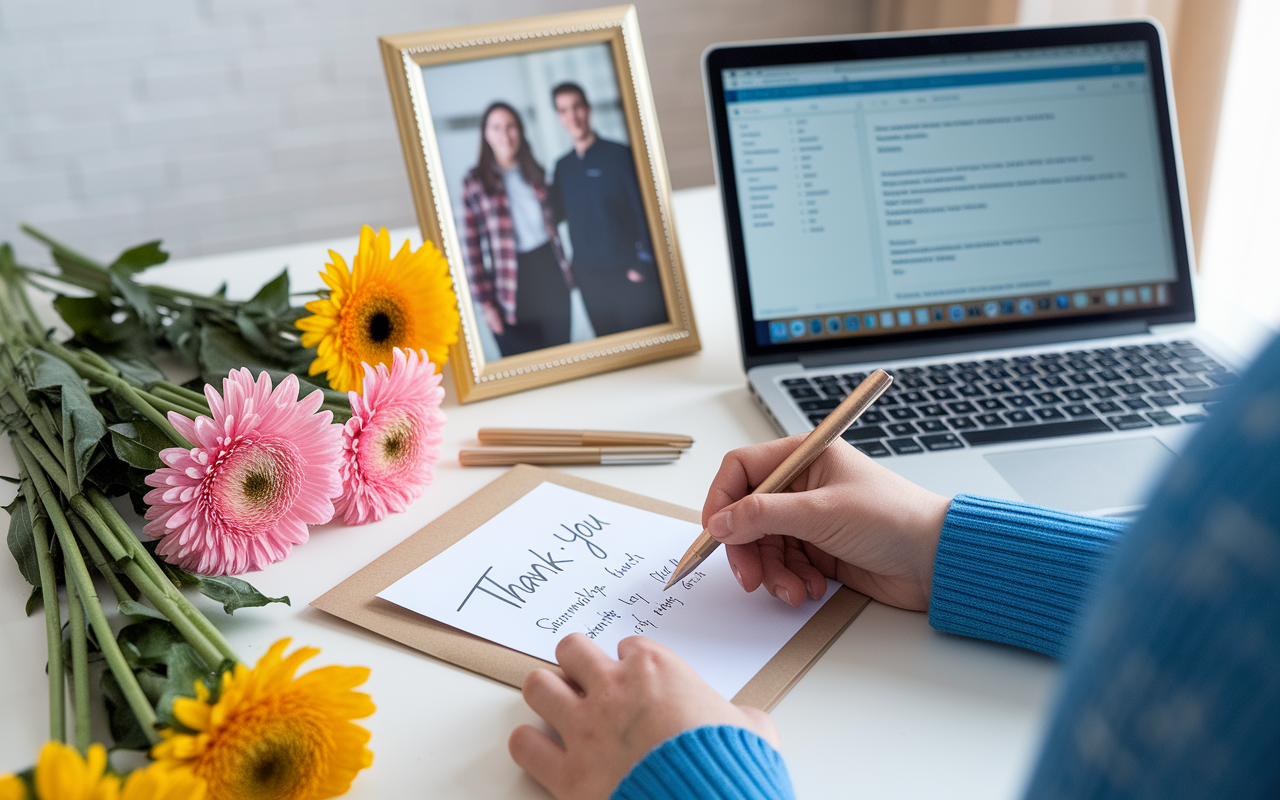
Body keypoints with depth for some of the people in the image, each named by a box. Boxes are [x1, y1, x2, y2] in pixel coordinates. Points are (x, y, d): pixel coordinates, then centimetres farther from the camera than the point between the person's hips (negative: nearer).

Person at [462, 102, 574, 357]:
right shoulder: (474, 182, -7)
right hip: (513, 285, -4)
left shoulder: (534, 172, 8)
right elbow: (471, 247, -9)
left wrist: (566, 270, 14)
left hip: (550, 272, 4)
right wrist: (484, 303, -12)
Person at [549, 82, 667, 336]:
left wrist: (644, 263, -11)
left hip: (629, 274, -4)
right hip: (589, 276, 4)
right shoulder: (562, 167, 11)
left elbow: (643, 210, -6)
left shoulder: (619, 154, -3)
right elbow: (560, 215, 14)